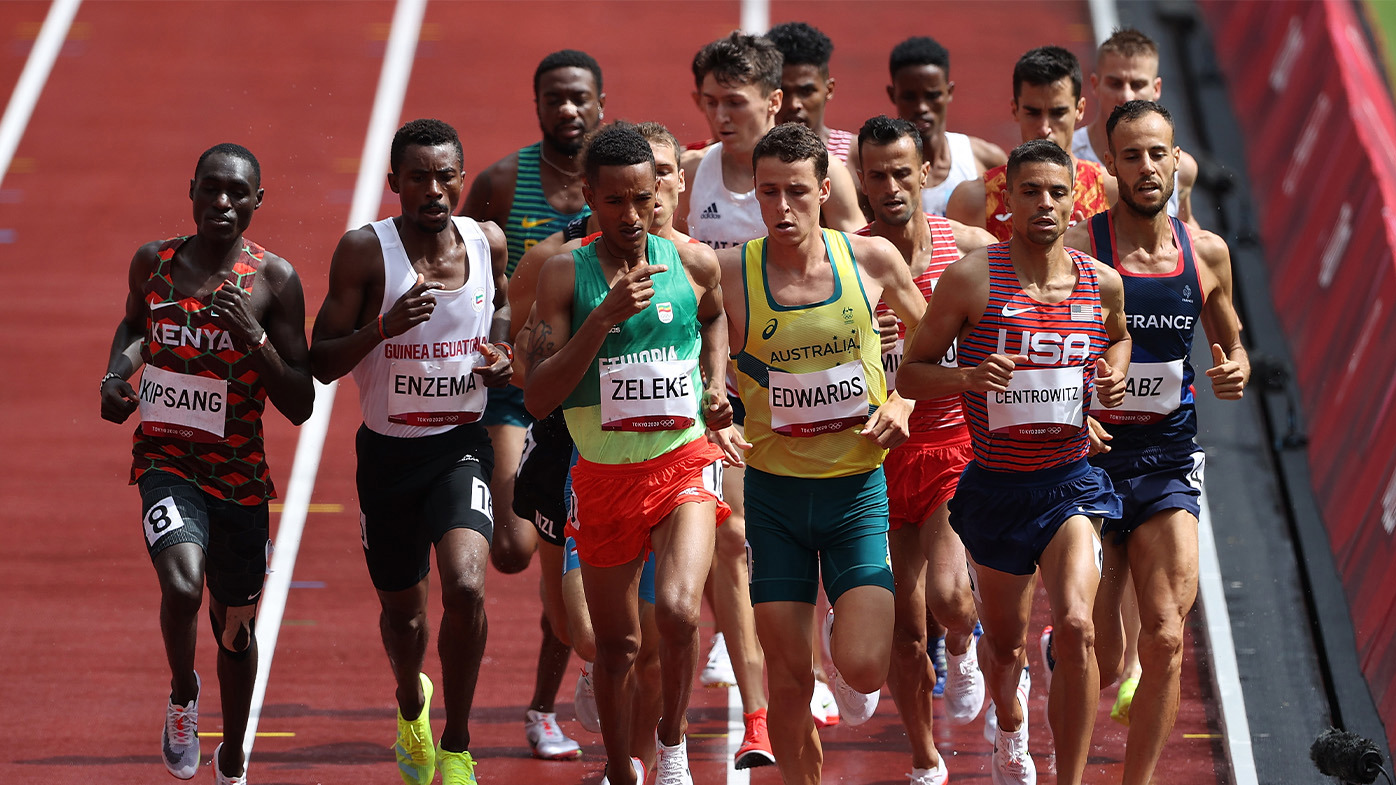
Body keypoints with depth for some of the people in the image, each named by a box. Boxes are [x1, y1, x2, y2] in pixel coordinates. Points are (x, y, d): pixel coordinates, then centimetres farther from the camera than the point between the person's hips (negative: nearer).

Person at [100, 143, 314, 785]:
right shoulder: (153, 263, 1)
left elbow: (300, 406, -7)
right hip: (166, 460, 0)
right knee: (182, 586, -28)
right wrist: (116, 374, 5)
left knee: (235, 626, 13)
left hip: (240, 472, 0)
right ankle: (182, 697, 4)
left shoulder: (274, 280, -6)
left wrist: (255, 340, -22)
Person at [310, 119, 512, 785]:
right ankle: (410, 703, 50)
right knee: (402, 611, 15)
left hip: (461, 447, 0)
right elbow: (321, 364, -11)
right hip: (388, 452, 0)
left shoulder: (489, 242, -2)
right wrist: (383, 328, -28)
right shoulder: (365, 251, -12)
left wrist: (504, 361, -2)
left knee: (465, 586, -23)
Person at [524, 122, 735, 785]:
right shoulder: (566, 274, -7)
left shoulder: (693, 263, -1)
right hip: (602, 475, 0)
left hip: (682, 463, 0)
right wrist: (604, 316, -23)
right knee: (616, 644, 12)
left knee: (678, 610, -24)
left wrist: (715, 383, 8)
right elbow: (538, 398, -15)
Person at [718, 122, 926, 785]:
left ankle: (843, 650, 24)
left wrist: (902, 403, -1)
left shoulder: (872, 259, -4)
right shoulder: (729, 273, -8)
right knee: (789, 680, 0)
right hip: (774, 491, 0)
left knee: (863, 669, -11)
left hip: (857, 488, 0)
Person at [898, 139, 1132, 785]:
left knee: (1075, 625, -21)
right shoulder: (971, 278, -10)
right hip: (994, 485, 0)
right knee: (1004, 641, 17)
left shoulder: (1102, 282, -1)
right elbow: (909, 374, -4)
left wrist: (1113, 376, 1)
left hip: (1070, 481, 0)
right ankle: (1010, 730, 51)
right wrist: (967, 378, -24)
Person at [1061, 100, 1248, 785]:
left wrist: (1236, 373, -2)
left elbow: (1231, 344, 21)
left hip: (1168, 458, 3)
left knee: (1165, 640, -9)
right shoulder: (1077, 249, -8)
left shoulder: (1206, 253, 5)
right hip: (1088, 453, -3)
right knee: (1099, 663, -5)